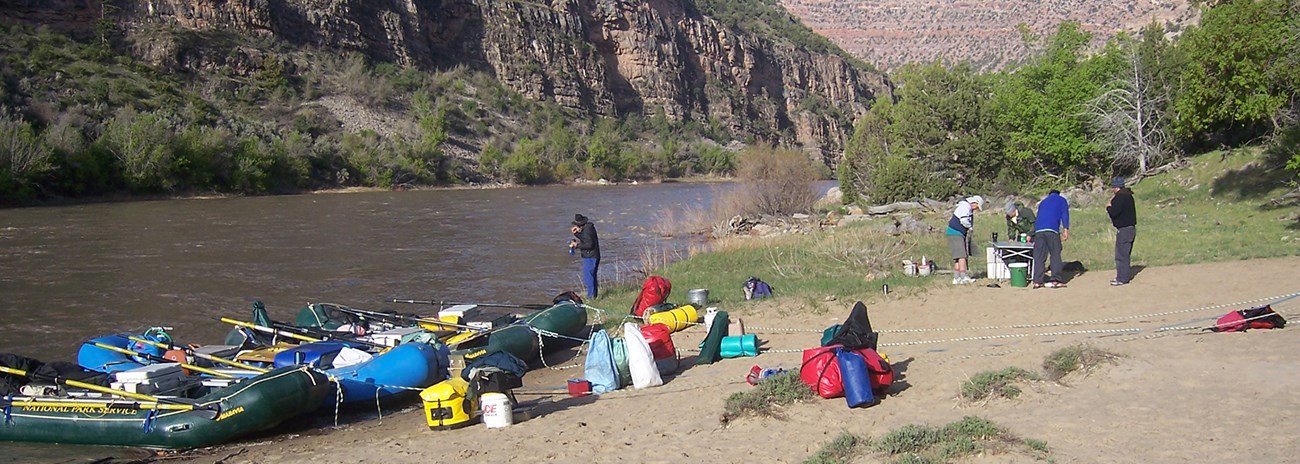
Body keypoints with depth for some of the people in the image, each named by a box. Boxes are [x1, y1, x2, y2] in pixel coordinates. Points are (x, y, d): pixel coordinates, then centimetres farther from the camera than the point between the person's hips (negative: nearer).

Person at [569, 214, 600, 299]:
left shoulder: (587, 230, -19)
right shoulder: (588, 227, 12)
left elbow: (589, 244, -24)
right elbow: (584, 239, 22)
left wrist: (577, 245, -17)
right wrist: (576, 233, 9)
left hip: (590, 257, -11)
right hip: (593, 256, 11)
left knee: (588, 277, -8)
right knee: (592, 276, 18)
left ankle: (591, 296, -7)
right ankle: (594, 295, 27)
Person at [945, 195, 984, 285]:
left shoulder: (969, 209, 20)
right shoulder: (965, 207, -15)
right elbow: (964, 220, -27)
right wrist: (970, 227, -10)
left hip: (961, 235, 11)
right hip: (955, 234, -11)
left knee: (957, 257, 9)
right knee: (962, 255, -14)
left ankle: (956, 278, 11)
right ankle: (964, 277, -17)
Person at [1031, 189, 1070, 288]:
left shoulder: (1043, 202, 32)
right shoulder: (1061, 200, 19)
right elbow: (1064, 214, 3)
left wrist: (1033, 235, 44)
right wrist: (1066, 229, -5)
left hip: (1038, 230, 4)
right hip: (1052, 230, -4)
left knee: (1039, 256, 2)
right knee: (1055, 255, 1)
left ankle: (1037, 281, -2)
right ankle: (1056, 280, -7)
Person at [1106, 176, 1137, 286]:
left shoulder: (1120, 197, -18)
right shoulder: (1128, 195, 15)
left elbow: (1114, 212, -24)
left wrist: (1109, 207, -5)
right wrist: (1111, 207, 4)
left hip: (1124, 230, -10)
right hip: (1130, 228, 10)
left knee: (1121, 254, -6)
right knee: (1125, 254, 17)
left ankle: (1122, 278, -5)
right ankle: (1126, 275, 24)